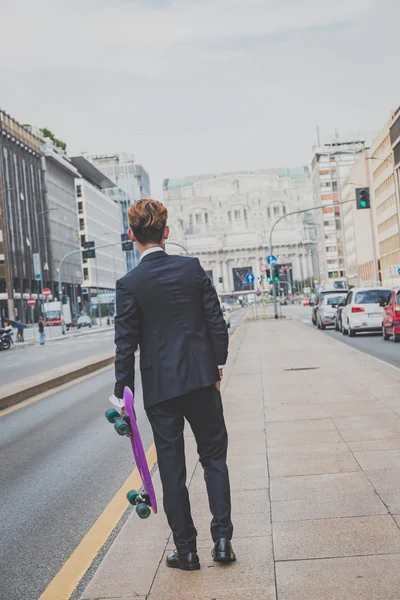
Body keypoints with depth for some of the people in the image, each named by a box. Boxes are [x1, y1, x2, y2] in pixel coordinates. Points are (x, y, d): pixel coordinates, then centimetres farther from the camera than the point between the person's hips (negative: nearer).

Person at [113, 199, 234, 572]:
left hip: (159, 387, -2)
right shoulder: (193, 268, -2)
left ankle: (186, 550, 18)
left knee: (172, 468, 9)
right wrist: (218, 364, 12)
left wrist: (122, 393, 0)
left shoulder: (129, 284, -9)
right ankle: (222, 539, 15)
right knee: (214, 456, 16)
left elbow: (126, 344, -8)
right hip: (201, 378, 2)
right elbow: (216, 322, 0)